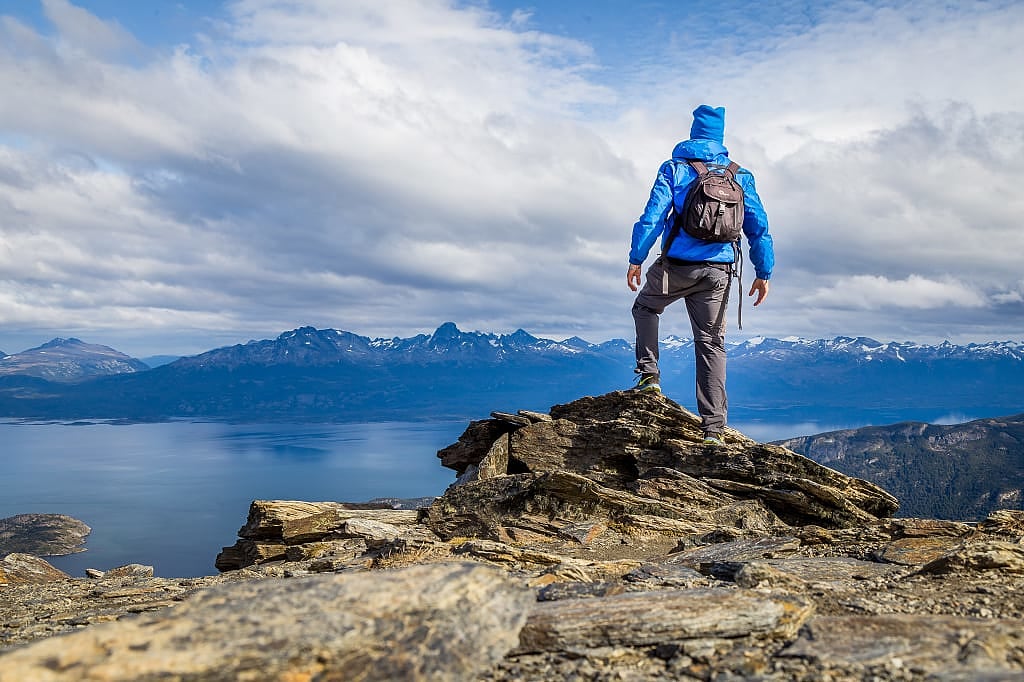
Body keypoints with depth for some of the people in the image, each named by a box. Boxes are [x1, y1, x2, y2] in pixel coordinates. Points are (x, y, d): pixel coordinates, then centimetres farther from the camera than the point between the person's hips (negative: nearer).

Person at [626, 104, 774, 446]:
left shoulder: (674, 168, 1)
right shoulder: (740, 175, 11)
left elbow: (653, 216, -7)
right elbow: (758, 227, 9)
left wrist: (636, 258, -2)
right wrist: (764, 273, 14)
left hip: (677, 265, -2)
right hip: (718, 271, 3)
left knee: (645, 307, 27)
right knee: (712, 344, 7)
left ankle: (649, 374, 14)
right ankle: (713, 427, 5)